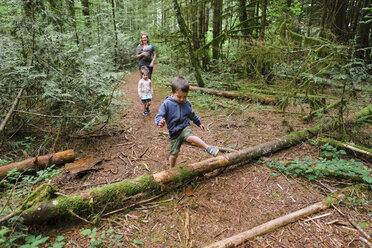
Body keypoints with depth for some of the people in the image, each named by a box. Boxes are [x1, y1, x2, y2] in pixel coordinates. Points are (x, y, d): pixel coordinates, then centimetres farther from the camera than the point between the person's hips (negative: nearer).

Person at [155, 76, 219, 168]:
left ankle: (208, 147, -32)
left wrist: (199, 123, 27)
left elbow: (192, 115, 17)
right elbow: (159, 116, -16)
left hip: (185, 127, 1)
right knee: (173, 154, 2)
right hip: (174, 132, -1)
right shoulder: (166, 104, -14)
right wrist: (160, 122, -39)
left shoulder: (186, 103, -1)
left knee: (189, 137, -35)